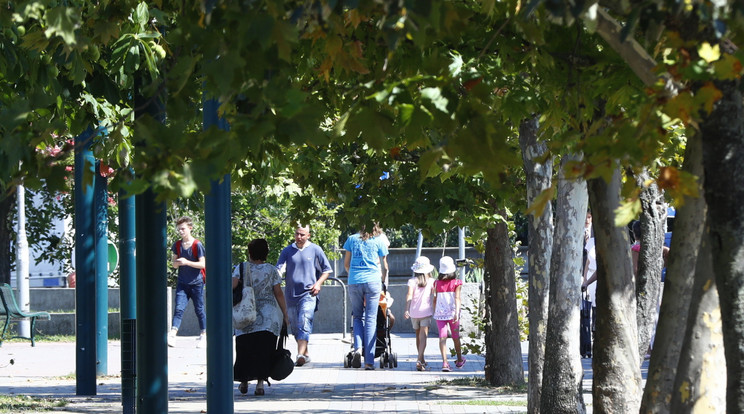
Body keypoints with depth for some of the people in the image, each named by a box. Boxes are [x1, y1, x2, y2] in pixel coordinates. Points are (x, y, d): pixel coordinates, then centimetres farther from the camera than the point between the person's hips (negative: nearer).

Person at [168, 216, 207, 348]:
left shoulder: (197, 245, -8)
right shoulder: (177, 245, 7)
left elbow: (203, 264, -12)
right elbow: (174, 264, 13)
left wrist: (187, 262, -22)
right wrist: (175, 262, -11)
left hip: (196, 283, -3)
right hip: (182, 282, 3)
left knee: (199, 309, 5)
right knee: (179, 308, -10)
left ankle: (203, 336, 17)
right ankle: (172, 335, -20)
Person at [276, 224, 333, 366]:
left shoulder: (315, 250, 5)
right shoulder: (287, 251, 9)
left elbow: (327, 269, 12)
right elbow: (278, 269, 1)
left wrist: (318, 283, -3)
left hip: (308, 293, -4)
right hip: (291, 294, 4)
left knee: (304, 323, -19)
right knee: (295, 326, 9)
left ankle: (300, 355, -30)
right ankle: (306, 353, 24)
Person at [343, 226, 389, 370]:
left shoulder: (352, 239, 10)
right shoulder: (378, 241, 7)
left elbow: (346, 264, 16)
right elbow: (384, 267, 14)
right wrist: (383, 282, 32)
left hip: (354, 282, 1)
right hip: (373, 281, -1)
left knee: (358, 316, 17)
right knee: (371, 320, 0)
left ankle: (358, 347, -8)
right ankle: (369, 361, -4)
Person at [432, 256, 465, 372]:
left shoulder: (437, 283, 0)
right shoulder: (456, 283, -6)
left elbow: (435, 300, 7)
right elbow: (457, 298, -15)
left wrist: (435, 312, 20)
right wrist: (457, 313, -20)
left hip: (439, 313, 0)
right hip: (452, 313, 0)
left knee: (442, 337, -5)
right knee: (456, 337, 17)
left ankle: (445, 362, -20)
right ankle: (459, 360, 34)